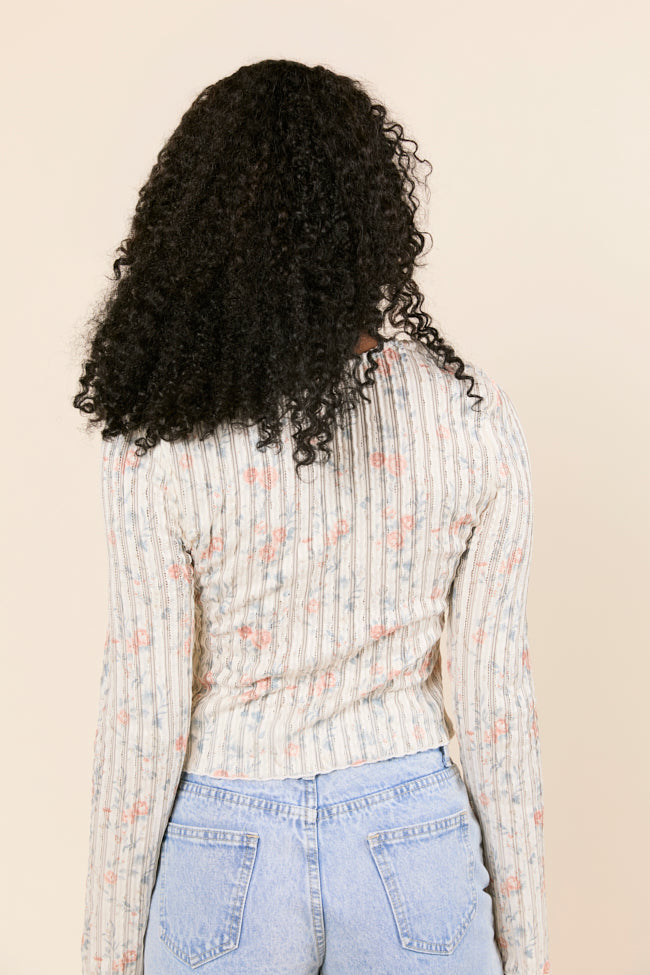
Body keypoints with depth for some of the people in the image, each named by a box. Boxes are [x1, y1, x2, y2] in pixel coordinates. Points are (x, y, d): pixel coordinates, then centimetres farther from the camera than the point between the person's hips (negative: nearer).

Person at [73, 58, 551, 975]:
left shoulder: (160, 446, -17)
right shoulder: (474, 414, -11)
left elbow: (146, 717, -12)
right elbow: (495, 689, -7)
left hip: (229, 860, -1)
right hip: (416, 850, 2)